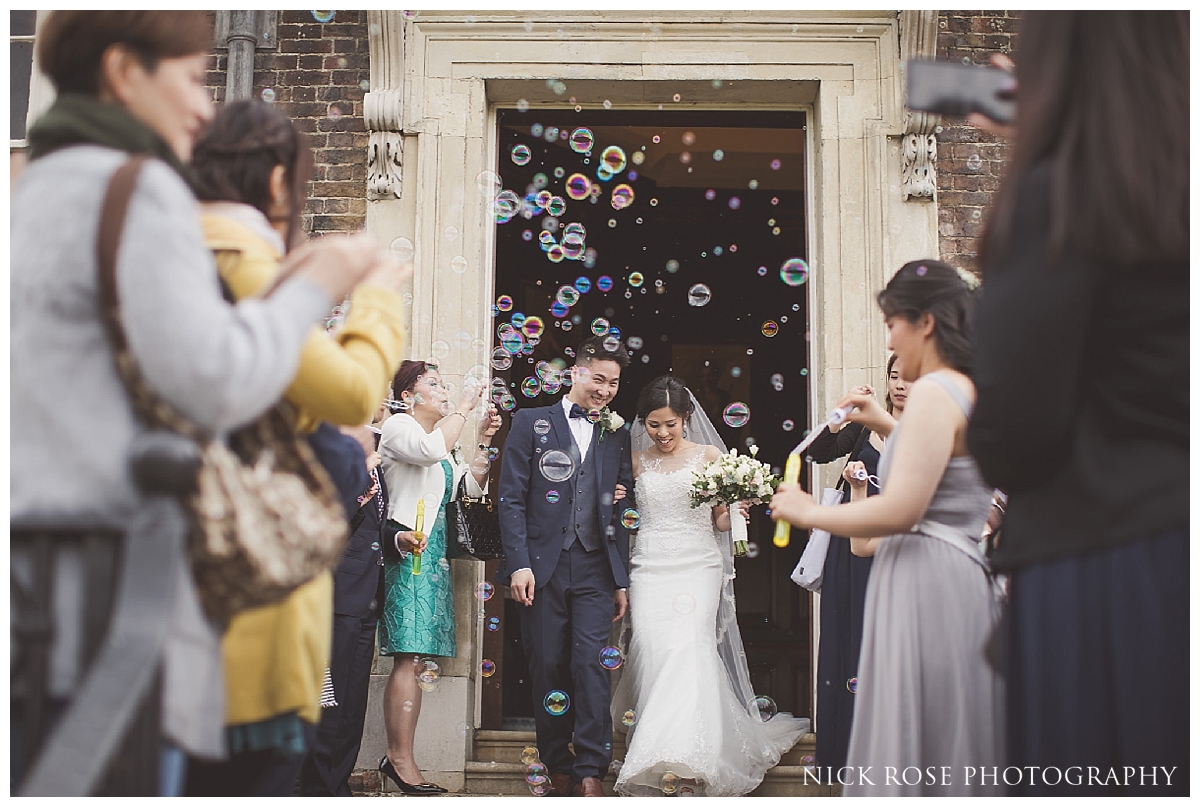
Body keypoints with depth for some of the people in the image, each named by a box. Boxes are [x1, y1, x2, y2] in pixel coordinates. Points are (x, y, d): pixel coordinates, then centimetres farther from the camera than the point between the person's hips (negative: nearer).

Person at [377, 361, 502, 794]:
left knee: (415, 659, 4)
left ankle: (396, 757, 5)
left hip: (436, 556, 9)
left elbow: (471, 487, 21)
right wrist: (464, 407, -11)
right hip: (410, 550, -9)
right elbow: (431, 449, -23)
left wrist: (484, 440, 11)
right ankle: (402, 759, -12)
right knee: (410, 657, -13)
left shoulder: (444, 438, 25)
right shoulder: (398, 426, -1)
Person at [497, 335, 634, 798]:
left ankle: (591, 773, -2)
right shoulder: (531, 423, 6)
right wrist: (519, 564, -9)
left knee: (590, 665, -8)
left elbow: (623, 512, 13)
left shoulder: (618, 435, 14)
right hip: (542, 567, -1)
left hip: (596, 571, 1)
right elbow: (512, 498, 0)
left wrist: (622, 579, 9)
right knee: (548, 669, 4)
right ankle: (559, 771, 17)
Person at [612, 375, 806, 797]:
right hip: (649, 567, 2)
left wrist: (735, 509, -13)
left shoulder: (709, 455, 6)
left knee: (686, 646, -19)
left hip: (697, 565, -2)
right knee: (652, 650, -13)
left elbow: (721, 521, 8)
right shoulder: (635, 461, 11)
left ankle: (683, 758, -21)